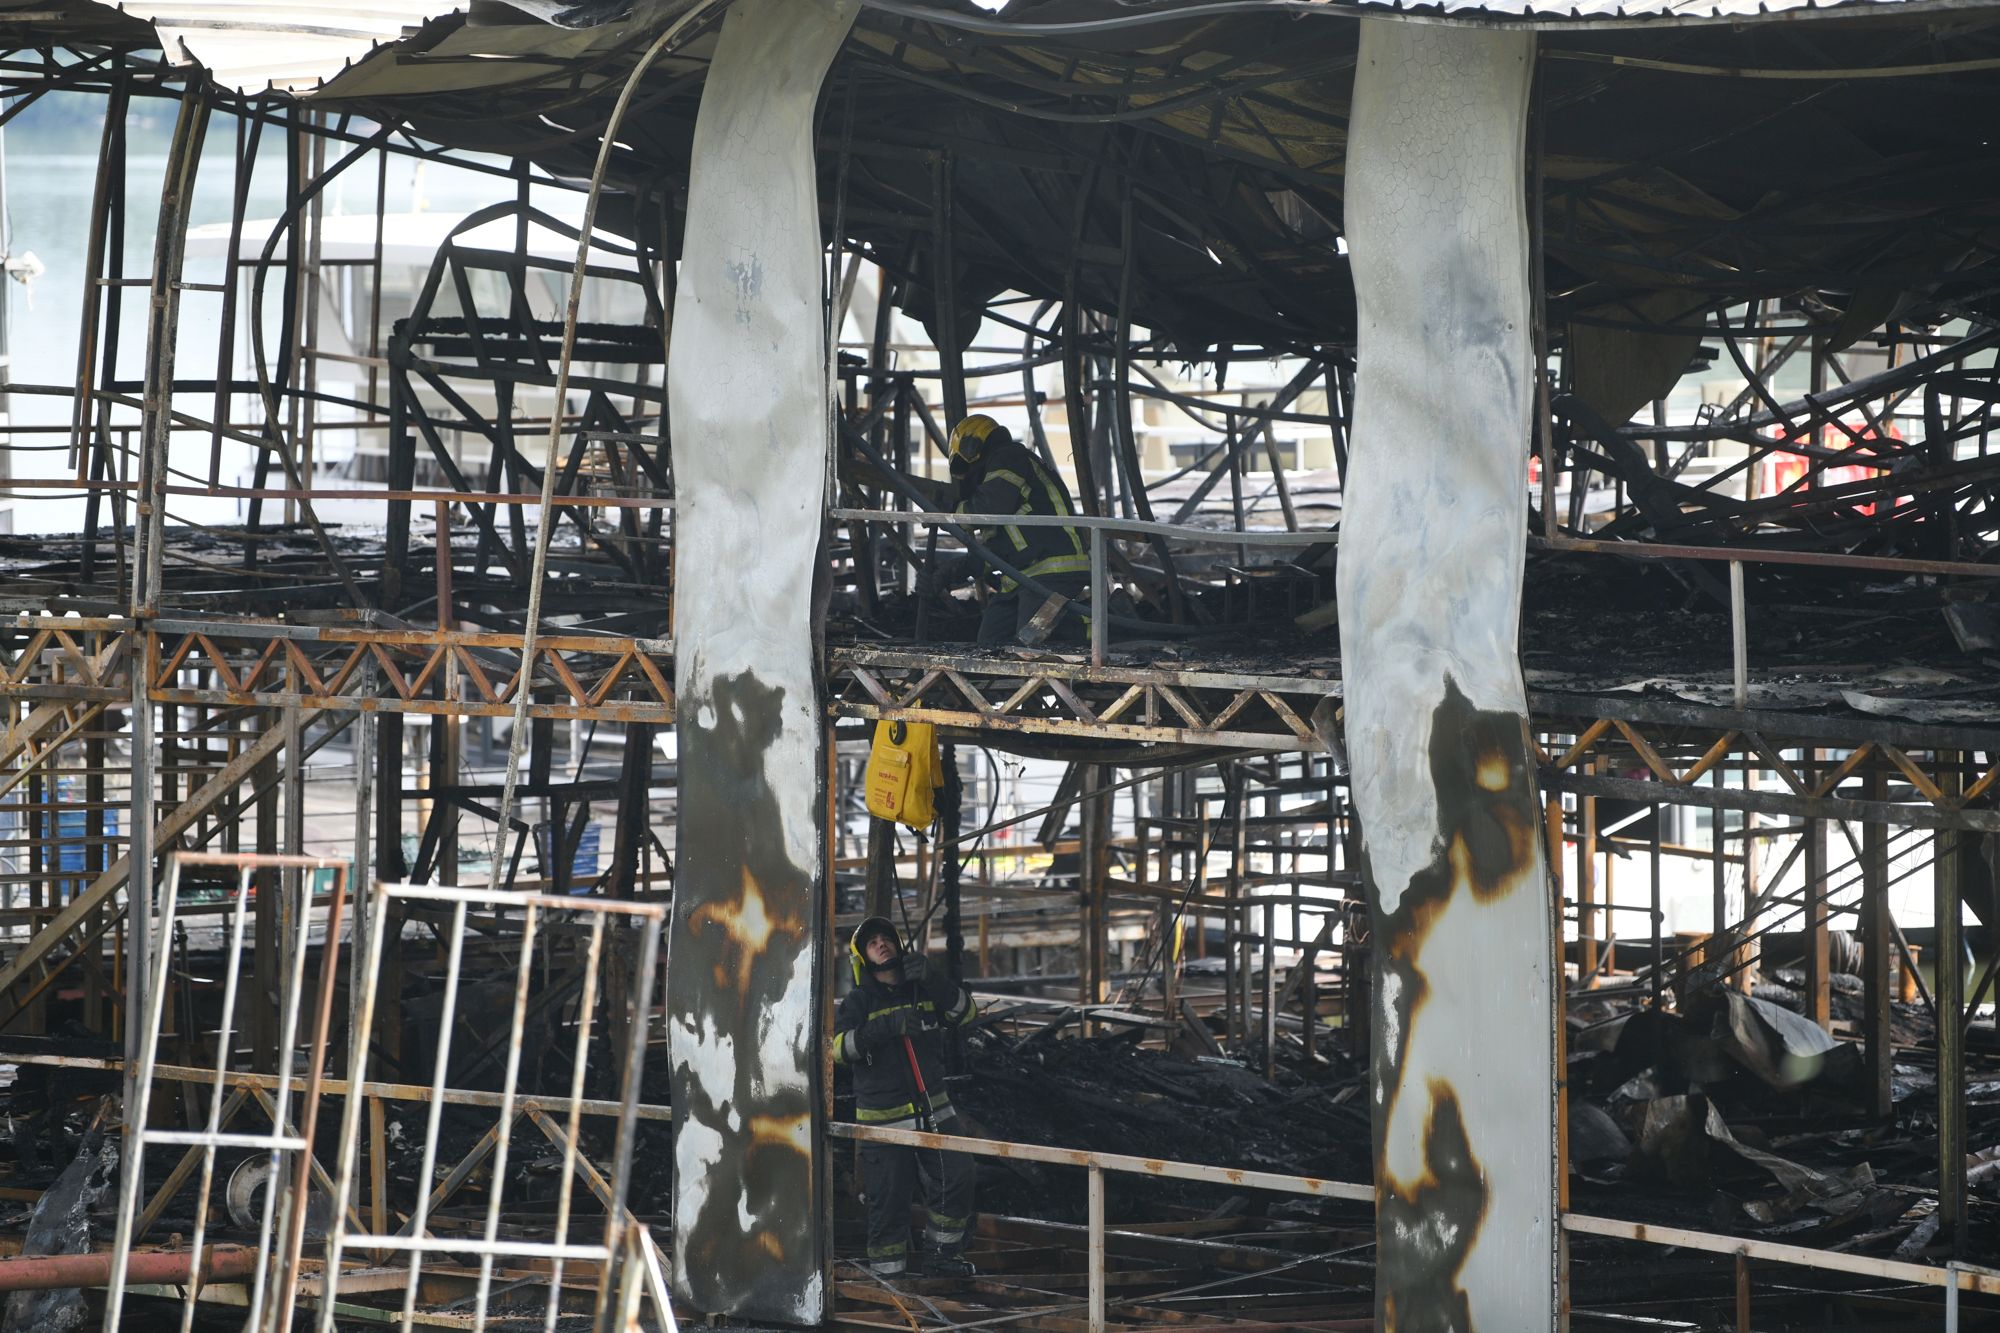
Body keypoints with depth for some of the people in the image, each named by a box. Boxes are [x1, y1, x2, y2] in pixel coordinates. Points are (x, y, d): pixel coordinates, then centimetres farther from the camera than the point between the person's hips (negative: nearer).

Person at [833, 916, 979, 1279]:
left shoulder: (922, 990, 9)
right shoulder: (857, 1003, -2)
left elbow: (965, 1011, -3)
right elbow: (841, 1048, -18)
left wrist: (933, 978, -19)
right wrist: (887, 1025, -32)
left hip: (933, 1112, 3)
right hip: (883, 1121, -3)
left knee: (957, 1178, -6)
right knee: (888, 1200, -1)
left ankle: (942, 1255, 12)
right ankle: (887, 1273, 12)